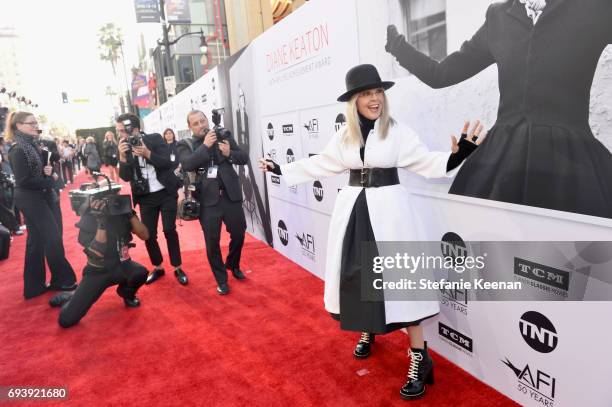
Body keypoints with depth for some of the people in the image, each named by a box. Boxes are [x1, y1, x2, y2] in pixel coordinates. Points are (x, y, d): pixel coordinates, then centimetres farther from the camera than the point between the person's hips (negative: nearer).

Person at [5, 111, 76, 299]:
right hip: (31, 200, -8)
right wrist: (49, 181, -11)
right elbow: (24, 181, -20)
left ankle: (34, 285, 21)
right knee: (53, 240, -5)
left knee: (37, 241, 12)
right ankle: (63, 281, 8)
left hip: (45, 197, 8)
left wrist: (50, 170, -6)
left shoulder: (35, 145, 11)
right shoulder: (18, 151, -14)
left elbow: (45, 168, 17)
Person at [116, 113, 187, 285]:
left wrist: (147, 153, -28)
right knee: (148, 234, 3)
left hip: (166, 193, -3)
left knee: (169, 230, -4)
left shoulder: (155, 139, -8)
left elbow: (167, 162, -15)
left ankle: (178, 268, 11)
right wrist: (122, 156, -21)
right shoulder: (124, 148, 0)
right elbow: (125, 177, -6)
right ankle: (157, 267, 23)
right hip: (146, 197, 3)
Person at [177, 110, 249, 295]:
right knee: (212, 242, 4)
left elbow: (244, 157, 4)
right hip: (208, 199, -2)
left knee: (238, 234, 12)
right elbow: (186, 164, -17)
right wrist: (205, 145, -21)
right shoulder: (185, 145, 2)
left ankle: (233, 265, 41)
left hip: (230, 195, 2)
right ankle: (221, 280, 22)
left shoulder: (224, 136, 7)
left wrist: (229, 153, -15)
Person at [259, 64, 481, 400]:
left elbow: (427, 162, -5)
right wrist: (281, 169, 18)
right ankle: (367, 332, 36)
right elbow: (318, 165, 15)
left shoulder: (397, 132, -3)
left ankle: (420, 358, 4)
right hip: (353, 211, 4)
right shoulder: (343, 136, 6)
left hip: (388, 210, -4)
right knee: (357, 274, 11)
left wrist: (457, 155, -23)